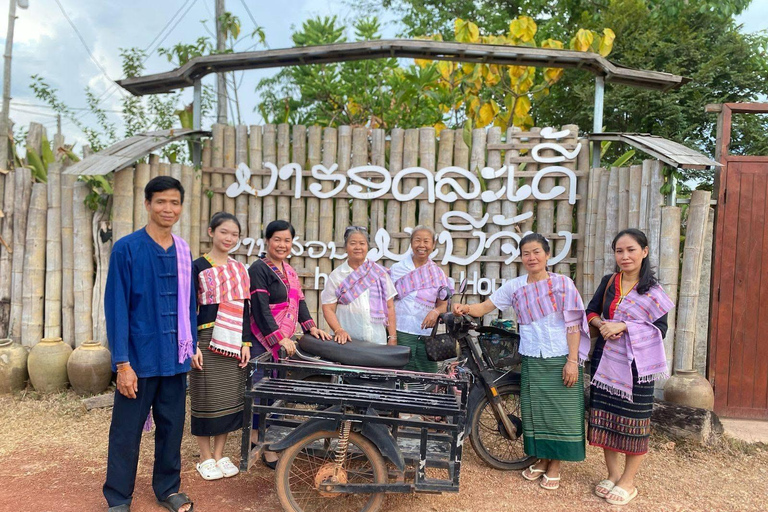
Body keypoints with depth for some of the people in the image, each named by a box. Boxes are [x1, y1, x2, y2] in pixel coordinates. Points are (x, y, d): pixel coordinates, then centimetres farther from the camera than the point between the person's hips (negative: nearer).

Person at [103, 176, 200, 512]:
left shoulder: (183, 251, 6)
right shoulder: (126, 248, -9)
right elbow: (116, 307, -10)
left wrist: (192, 346, 10)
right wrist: (122, 362, -13)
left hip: (175, 358, 4)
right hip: (140, 358, -4)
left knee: (172, 426, 15)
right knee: (126, 432, 9)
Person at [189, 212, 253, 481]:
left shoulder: (239, 269, 11)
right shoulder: (198, 267, -2)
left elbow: (245, 308, 11)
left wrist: (246, 342, 4)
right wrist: (193, 344, -12)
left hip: (234, 342, 5)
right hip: (207, 341, -4)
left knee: (231, 397, 7)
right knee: (207, 398, 2)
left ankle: (219, 454, 23)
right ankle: (205, 458, 19)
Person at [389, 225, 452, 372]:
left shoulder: (437, 273, 11)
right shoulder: (397, 269, 8)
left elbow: (443, 304, 8)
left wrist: (435, 312, -15)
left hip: (427, 332, 2)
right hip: (401, 332, -1)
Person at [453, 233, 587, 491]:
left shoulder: (563, 283, -3)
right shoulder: (515, 286, 4)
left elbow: (573, 325, -5)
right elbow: (485, 306, 3)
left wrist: (572, 360, -12)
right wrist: (466, 308, -19)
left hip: (560, 361, -2)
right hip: (532, 361, 3)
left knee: (559, 412, 2)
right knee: (533, 412, 8)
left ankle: (555, 465, 20)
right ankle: (541, 460, 27)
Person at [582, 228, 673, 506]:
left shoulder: (652, 290, -4)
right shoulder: (608, 282, 7)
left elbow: (660, 329, -10)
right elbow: (591, 311, 12)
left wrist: (622, 326, -20)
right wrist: (602, 324, -9)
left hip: (635, 364, -4)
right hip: (605, 360, 4)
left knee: (633, 422, 5)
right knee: (604, 418, 9)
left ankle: (628, 482, 21)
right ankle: (613, 474, 26)